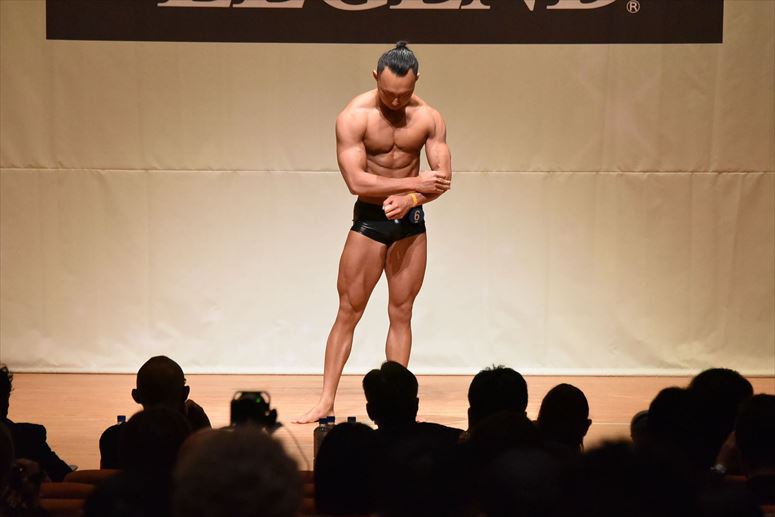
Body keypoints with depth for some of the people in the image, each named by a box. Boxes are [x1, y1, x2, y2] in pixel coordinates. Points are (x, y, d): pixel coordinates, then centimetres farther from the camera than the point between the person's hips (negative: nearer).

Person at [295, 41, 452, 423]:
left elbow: (444, 177, -8)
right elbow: (355, 181, -22)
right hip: (368, 220, -2)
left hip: (410, 221, 2)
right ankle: (326, 402, 2)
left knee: (401, 314, 5)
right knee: (348, 312, -1)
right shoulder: (353, 117, -14)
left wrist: (409, 199, -27)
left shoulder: (429, 118, -4)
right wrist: (414, 182, -24)